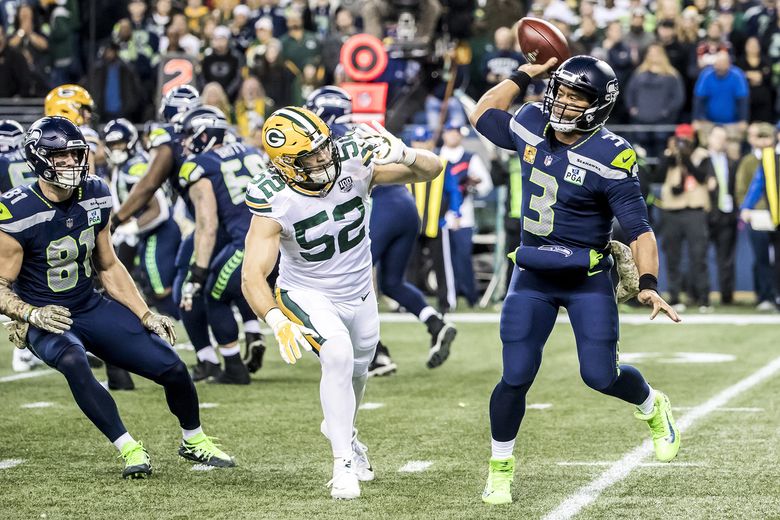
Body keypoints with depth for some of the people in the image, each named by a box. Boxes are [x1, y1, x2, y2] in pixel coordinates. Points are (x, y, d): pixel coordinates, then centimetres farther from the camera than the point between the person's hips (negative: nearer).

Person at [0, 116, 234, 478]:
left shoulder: (95, 197, -2)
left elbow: (108, 268, 10)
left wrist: (146, 316, 4)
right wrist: (33, 314, -30)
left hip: (92, 307, 5)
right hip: (47, 319, -5)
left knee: (172, 368, -2)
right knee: (73, 361, -39)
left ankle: (194, 441, 28)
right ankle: (129, 449, -28)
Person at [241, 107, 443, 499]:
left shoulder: (353, 162, -24)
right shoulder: (274, 200, -30)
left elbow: (432, 169, -20)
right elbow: (253, 276, -34)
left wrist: (402, 155, -43)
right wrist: (278, 322, -51)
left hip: (359, 292, 4)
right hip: (307, 295, -4)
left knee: (357, 371, 23)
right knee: (338, 356, -29)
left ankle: (341, 430, 57)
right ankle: (344, 464, -18)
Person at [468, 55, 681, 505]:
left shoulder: (610, 158, -17)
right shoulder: (532, 127, -2)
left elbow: (640, 230, -17)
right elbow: (483, 115, 21)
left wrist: (648, 285, -30)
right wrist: (523, 76, 12)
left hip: (588, 279, -3)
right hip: (533, 275, 3)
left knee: (601, 375, -6)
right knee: (516, 377, -3)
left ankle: (654, 408, 29)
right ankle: (501, 466, 17)